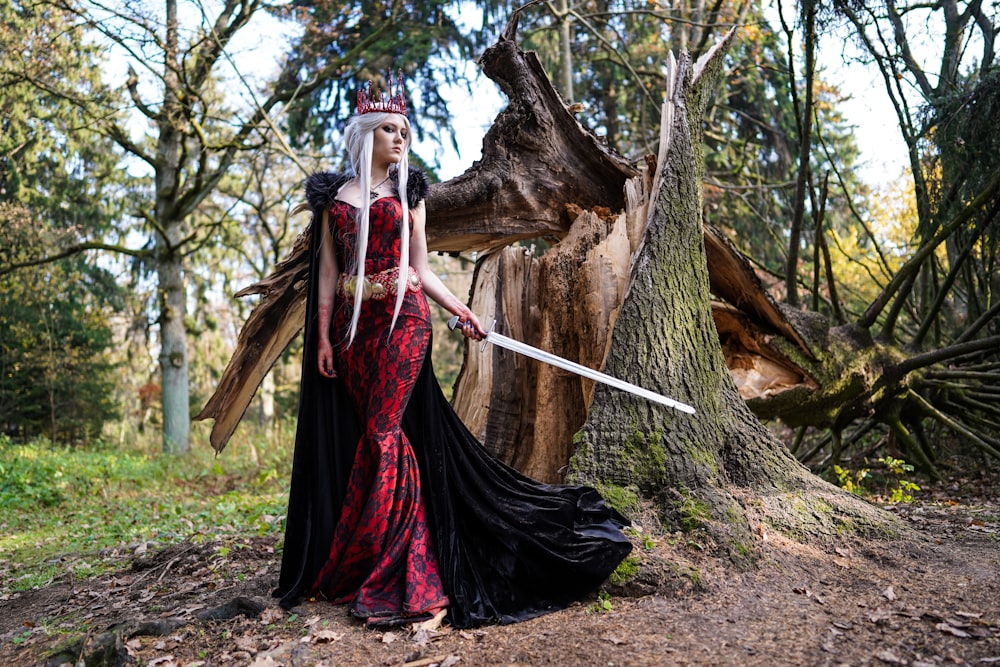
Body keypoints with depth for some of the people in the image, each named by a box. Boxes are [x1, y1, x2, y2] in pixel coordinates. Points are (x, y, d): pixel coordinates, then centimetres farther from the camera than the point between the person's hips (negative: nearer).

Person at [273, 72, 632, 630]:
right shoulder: (334, 194, 12)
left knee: (383, 431, -9)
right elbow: (327, 269, 7)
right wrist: (323, 337, 0)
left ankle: (381, 576, -1)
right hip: (351, 324, 1)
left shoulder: (408, 192, 12)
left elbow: (420, 268, 11)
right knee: (379, 432, 2)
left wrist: (461, 310, 1)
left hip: (403, 317, -1)